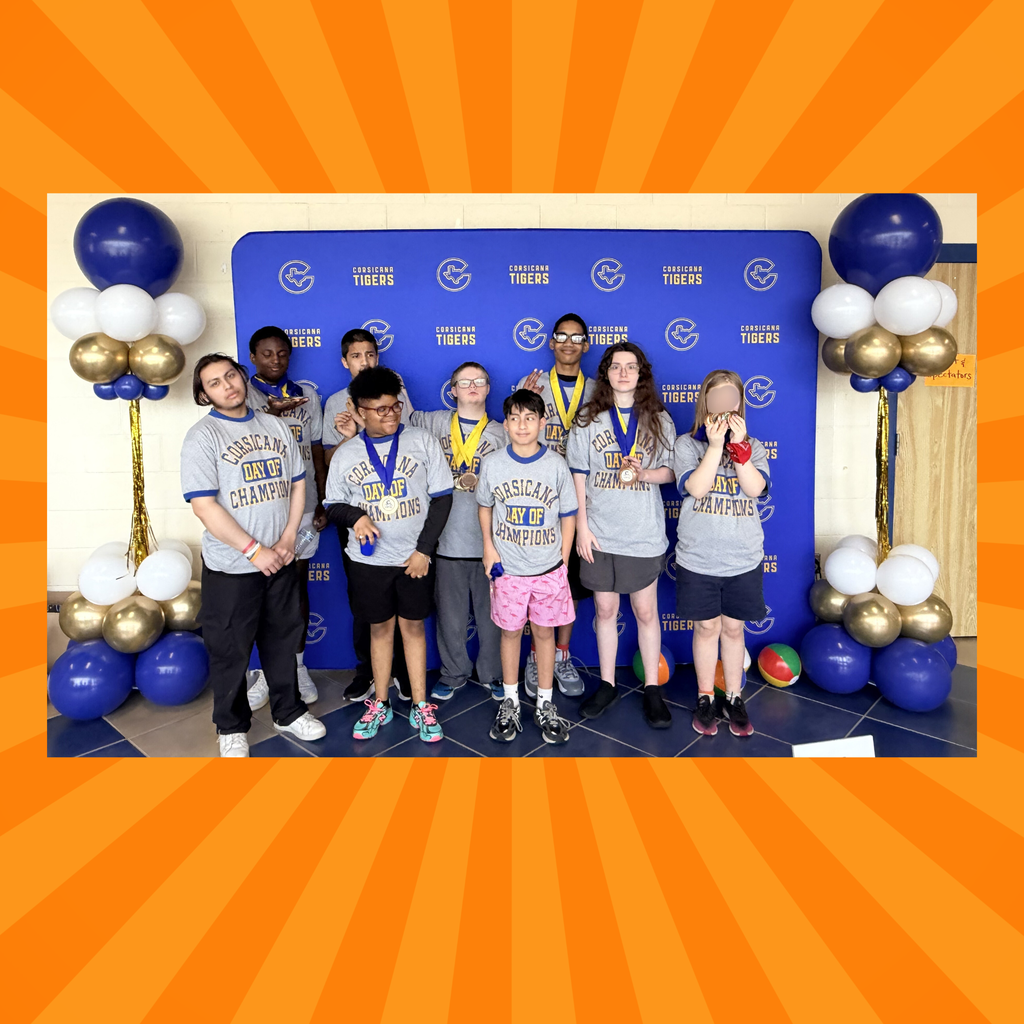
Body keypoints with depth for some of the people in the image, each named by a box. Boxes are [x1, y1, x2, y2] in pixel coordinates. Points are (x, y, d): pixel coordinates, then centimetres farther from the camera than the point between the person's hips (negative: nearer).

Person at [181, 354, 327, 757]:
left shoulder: (275, 426, 7)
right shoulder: (202, 436, -9)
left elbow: (297, 484, 8)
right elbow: (204, 506, -16)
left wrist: (287, 539, -4)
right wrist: (254, 550, -16)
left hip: (281, 560, 4)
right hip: (230, 567, -4)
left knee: (282, 640, 17)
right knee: (229, 650, 11)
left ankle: (288, 711, 36)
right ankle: (232, 727, 32)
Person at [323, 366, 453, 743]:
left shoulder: (422, 440, -3)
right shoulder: (345, 454, 2)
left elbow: (441, 497, -3)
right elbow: (333, 506, 9)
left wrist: (424, 549, -8)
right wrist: (356, 516, -15)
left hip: (414, 557, -1)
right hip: (368, 560, 1)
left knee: (413, 626, 9)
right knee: (380, 628, 12)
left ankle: (420, 707, 21)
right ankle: (380, 704, 28)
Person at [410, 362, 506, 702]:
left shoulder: (500, 433, 7)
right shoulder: (435, 423, 7)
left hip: (489, 537, 0)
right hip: (449, 536, 1)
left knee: (492, 611, 9)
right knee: (450, 612, 10)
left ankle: (492, 673, 29)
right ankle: (453, 673, 30)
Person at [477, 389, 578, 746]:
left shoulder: (556, 465, -5)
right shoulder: (492, 464, -3)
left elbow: (568, 515, 2)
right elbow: (485, 506, 11)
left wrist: (563, 560, -2)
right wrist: (488, 546, 0)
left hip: (549, 568, 0)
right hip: (507, 568, 1)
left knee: (544, 632, 10)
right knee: (510, 631, 12)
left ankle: (545, 705, 27)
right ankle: (509, 703, 29)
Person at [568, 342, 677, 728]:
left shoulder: (659, 418, 4)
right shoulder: (588, 419, 3)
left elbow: (671, 470, 5)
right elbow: (578, 477, 2)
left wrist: (643, 473, -17)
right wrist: (582, 526, -4)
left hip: (644, 533, 0)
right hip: (600, 532, 1)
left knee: (646, 611, 7)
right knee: (605, 609, 11)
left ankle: (652, 688, 24)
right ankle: (607, 685, 27)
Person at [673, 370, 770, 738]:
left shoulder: (752, 446, 5)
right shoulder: (687, 444, -1)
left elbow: (755, 488, -12)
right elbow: (696, 488, -16)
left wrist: (738, 445, -19)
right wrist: (715, 445, -21)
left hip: (743, 559, 2)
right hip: (698, 558, -2)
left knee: (733, 628, 13)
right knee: (706, 628, 9)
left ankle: (734, 699, 29)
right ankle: (705, 698, 27)